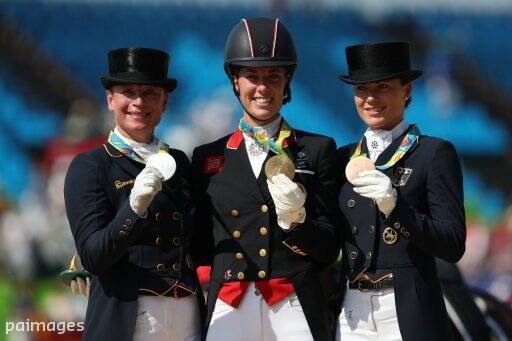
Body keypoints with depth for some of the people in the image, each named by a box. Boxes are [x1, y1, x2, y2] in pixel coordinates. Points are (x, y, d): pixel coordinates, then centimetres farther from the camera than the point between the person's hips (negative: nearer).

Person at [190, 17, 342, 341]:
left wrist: (297, 223, -14)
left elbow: (330, 248, 5)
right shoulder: (208, 157, 11)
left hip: (296, 311, -1)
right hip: (228, 310, 1)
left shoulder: (318, 150, 7)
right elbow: (201, 247, 10)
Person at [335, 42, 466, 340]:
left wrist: (396, 205, -21)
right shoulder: (345, 158, 12)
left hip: (409, 315, -4)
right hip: (351, 314, 4)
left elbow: (453, 246, -9)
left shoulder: (435, 153, -2)